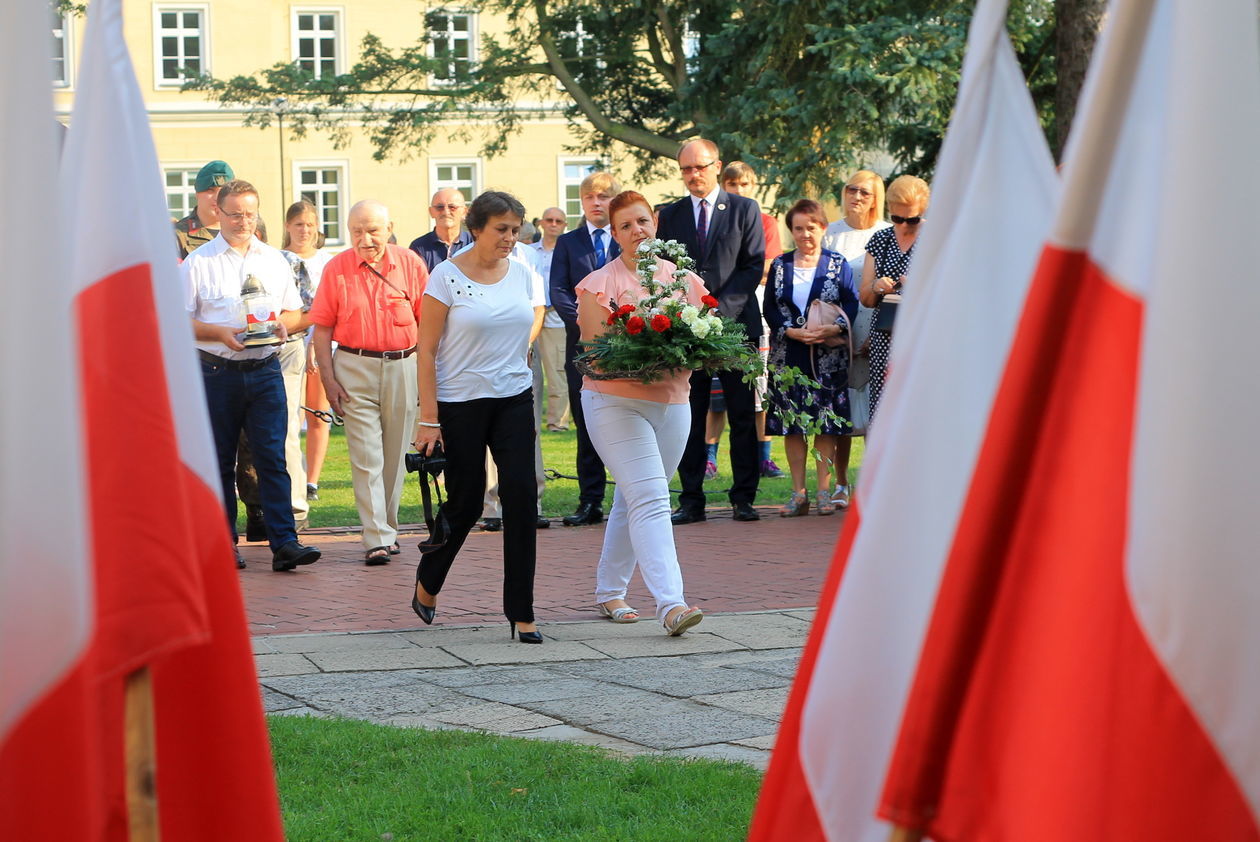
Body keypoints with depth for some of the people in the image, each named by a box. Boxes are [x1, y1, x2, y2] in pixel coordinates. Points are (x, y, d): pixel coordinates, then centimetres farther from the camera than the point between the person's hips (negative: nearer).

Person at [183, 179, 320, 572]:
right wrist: (221, 333, -15)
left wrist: (284, 325, -5)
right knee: (219, 462, 4)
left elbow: (295, 312, 17)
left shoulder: (274, 260, 13)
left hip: (265, 369, 2)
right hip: (217, 372, -2)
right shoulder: (198, 262, 2)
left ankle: (284, 542, -9)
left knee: (273, 458, -6)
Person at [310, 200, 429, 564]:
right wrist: (329, 380, -6)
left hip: (402, 367, 2)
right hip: (354, 367, -2)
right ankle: (377, 539, -9)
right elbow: (322, 329, 1)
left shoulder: (410, 264, 1)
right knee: (366, 456, -7)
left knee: (395, 455, 11)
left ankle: (388, 527, 25)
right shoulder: (337, 268, -1)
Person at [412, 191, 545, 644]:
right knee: (465, 501, 4)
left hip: (514, 400, 3)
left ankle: (521, 613, -3)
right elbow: (427, 349, -8)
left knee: (520, 497, -8)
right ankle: (426, 585, 32)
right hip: (460, 403, -3)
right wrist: (429, 419, -12)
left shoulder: (525, 275, 4)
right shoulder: (447, 276, -8)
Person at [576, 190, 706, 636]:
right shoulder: (599, 285, -3)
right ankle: (670, 605, -23)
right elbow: (593, 349, -8)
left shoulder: (685, 279, 9)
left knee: (632, 501, 13)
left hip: (673, 403, 5)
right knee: (650, 500, -15)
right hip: (615, 402, -5)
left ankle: (609, 591, 27)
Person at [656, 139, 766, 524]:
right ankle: (691, 499, 4)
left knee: (742, 416, 1)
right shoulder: (670, 215, 12)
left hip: (735, 322, -2)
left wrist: (722, 306, -11)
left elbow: (755, 265, -1)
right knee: (689, 417, 1)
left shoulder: (744, 210, 5)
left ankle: (743, 498, 7)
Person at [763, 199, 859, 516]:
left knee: (826, 423, -3)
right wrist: (792, 331, -12)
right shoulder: (780, 266, 10)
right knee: (791, 424, 1)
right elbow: (769, 308, 5)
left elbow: (852, 304, 0)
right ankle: (798, 493, 6)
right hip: (788, 356, 2)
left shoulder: (838, 264, 5)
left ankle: (824, 490, 3)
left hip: (827, 356, -2)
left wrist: (834, 328, -18)